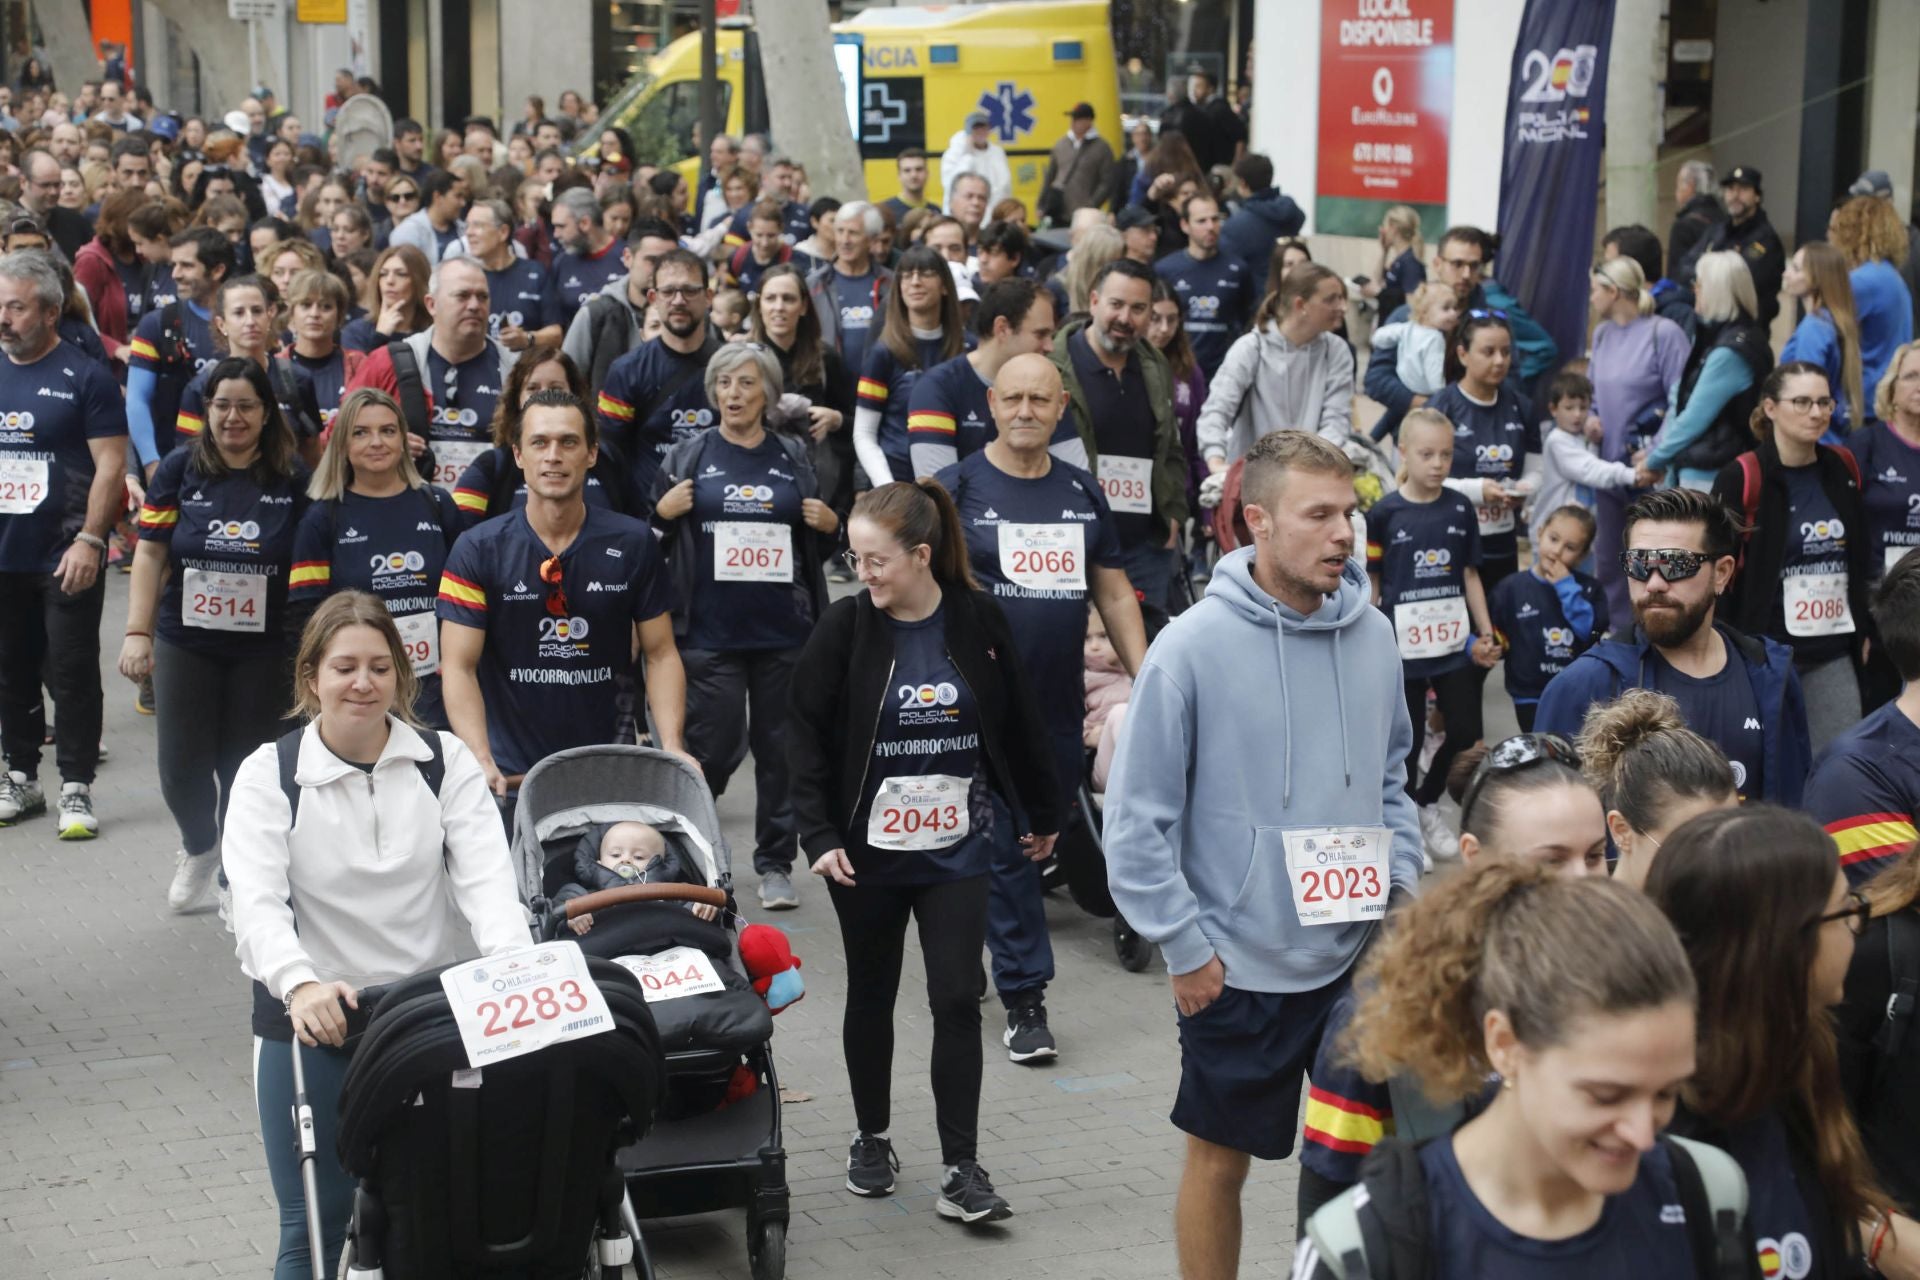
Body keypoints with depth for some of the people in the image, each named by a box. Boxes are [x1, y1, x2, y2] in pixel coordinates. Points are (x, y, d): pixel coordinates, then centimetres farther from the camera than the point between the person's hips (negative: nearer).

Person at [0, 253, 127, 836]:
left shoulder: (86, 377, -6)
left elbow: (111, 465, -10)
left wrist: (89, 540, -16)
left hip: (66, 559, -5)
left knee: (72, 673, -1)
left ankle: (76, 787, 5)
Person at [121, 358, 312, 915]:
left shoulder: (293, 478, -3)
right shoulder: (179, 470, -1)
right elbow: (150, 554, 0)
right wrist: (137, 632, -7)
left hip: (263, 649, -1)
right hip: (185, 642, 1)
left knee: (245, 765, 2)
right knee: (182, 764, 1)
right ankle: (199, 849, 31)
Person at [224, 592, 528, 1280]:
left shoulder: (446, 762, 2)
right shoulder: (270, 774, -2)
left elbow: (486, 875, -11)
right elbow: (257, 905, -16)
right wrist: (301, 984, -37)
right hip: (313, 1022, -1)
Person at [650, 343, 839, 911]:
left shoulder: (795, 457, 9)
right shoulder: (688, 456, 5)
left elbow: (819, 549, 19)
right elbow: (651, 538, 10)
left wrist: (829, 525, -2)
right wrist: (663, 513, -10)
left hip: (784, 630, 2)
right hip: (709, 630, -2)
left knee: (781, 747, 5)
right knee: (715, 747, -3)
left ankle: (775, 864, 15)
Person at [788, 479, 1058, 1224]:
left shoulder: (978, 622, -6)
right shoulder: (845, 628, -8)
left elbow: (1017, 722, 5)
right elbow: (807, 738, -6)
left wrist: (1042, 814, 13)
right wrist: (820, 835, -14)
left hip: (956, 852, 0)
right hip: (867, 854, 0)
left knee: (957, 1001, -4)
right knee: (871, 997, 14)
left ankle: (960, 1168, 3)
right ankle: (872, 1137, 32)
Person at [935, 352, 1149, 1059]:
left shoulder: (1082, 491, 12)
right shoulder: (958, 487, -2)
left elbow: (1114, 590, 16)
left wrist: (1146, 680, 9)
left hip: (1061, 702, 5)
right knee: (1006, 846, -5)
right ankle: (1024, 998, 0)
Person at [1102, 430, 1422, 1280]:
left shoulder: (1372, 636, 0)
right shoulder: (1192, 648, -15)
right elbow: (1136, 818, -11)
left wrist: (1404, 887, 4)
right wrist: (1185, 947, -11)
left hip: (1362, 954, 4)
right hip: (1238, 967, -4)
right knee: (1221, 1158, 10)